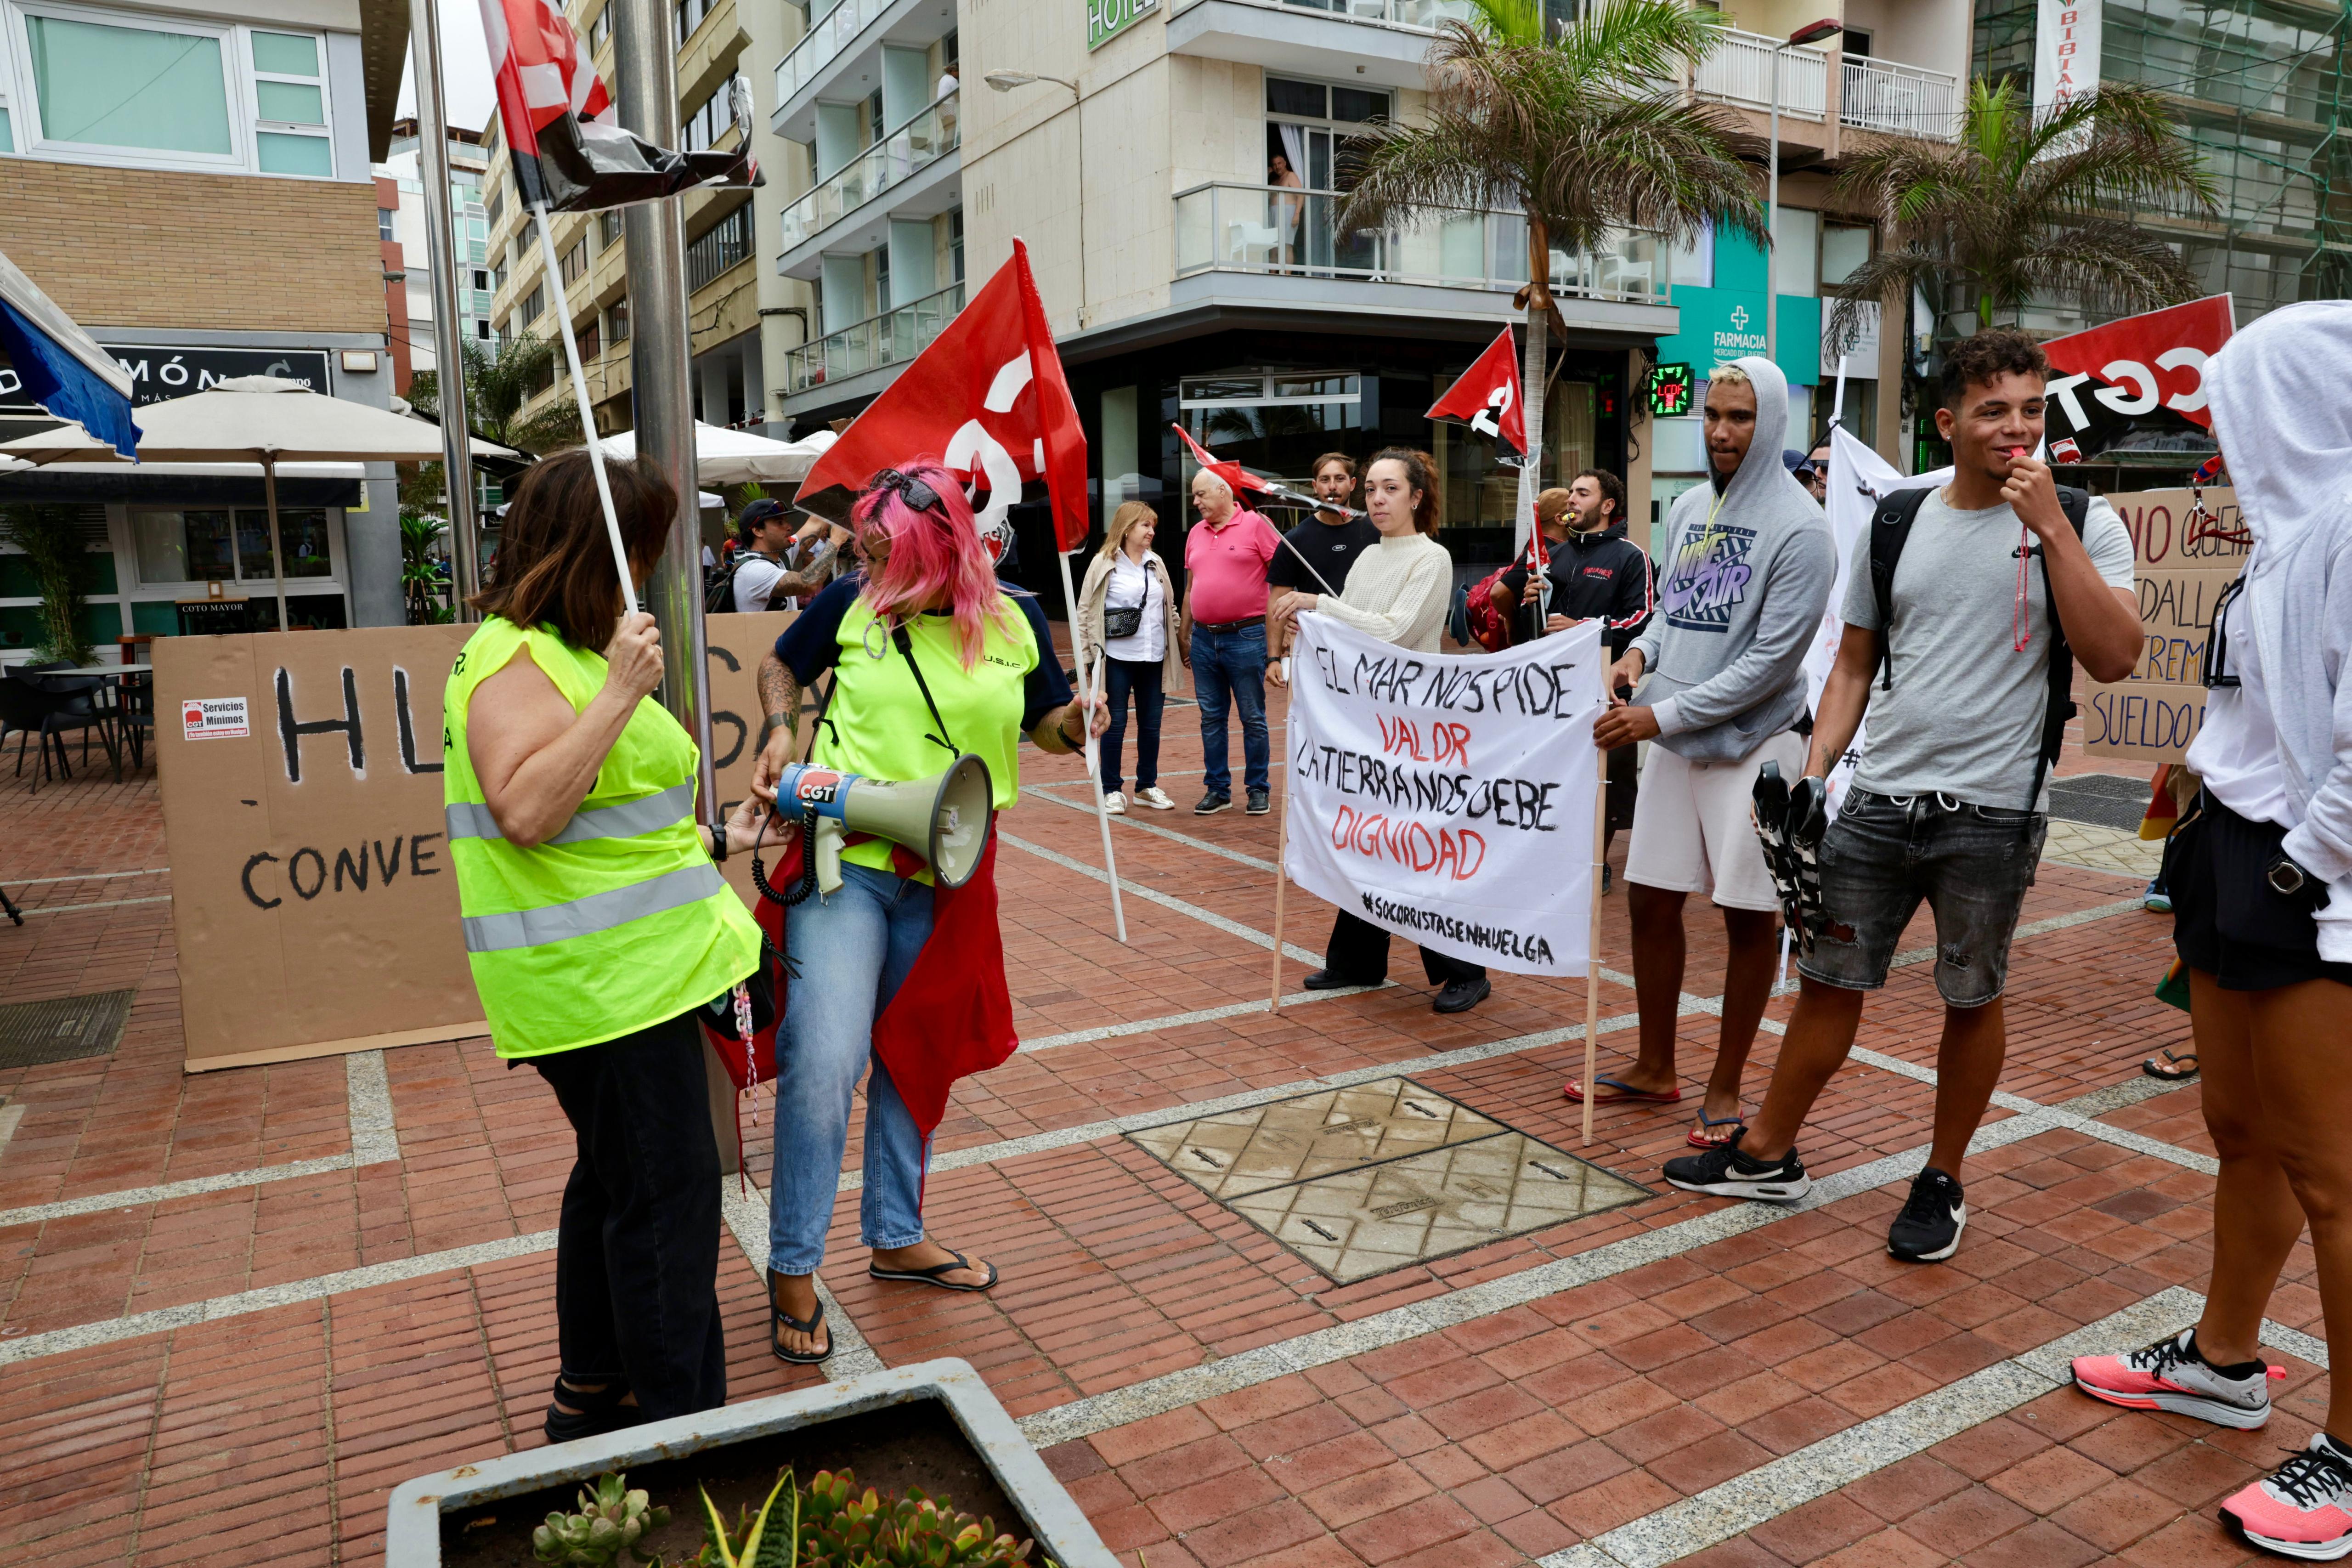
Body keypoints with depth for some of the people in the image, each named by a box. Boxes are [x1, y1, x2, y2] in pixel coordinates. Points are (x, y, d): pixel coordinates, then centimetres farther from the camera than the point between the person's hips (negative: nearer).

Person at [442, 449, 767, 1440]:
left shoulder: (564, 651, 17)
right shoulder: (515, 663, -16)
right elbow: (526, 813, -30)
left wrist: (706, 841, 28)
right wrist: (619, 696, -30)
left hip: (625, 968, 11)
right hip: (599, 979, -11)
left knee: (615, 1177, 19)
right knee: (667, 1195, -5)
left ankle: (590, 1397, 35)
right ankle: (683, 1428, 7)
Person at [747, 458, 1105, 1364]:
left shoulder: (1014, 624, 0)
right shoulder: (850, 604, -4)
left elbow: (1048, 728, 11)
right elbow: (780, 668, 13)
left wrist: (1080, 722, -10)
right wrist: (781, 732, -5)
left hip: (944, 879, 3)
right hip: (846, 861, -3)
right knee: (823, 1059, -12)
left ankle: (896, 1237, 34)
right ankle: (792, 1269, 6)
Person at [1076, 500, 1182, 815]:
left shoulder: (1156, 563, 11)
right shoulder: (1104, 564, -3)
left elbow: (1170, 608, 18)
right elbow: (1085, 610, -3)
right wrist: (1085, 654, -8)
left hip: (1154, 658, 5)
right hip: (1118, 658, -4)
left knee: (1151, 724, 10)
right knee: (1116, 723, 1)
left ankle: (1147, 786, 22)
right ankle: (1112, 790, 11)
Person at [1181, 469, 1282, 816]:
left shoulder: (1255, 524, -5)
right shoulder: (1196, 534, 12)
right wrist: (1184, 637, 17)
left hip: (1246, 637, -5)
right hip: (1204, 639, 5)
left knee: (1253, 718, 3)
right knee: (1211, 718, 8)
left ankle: (1259, 789, 13)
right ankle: (1217, 789, 17)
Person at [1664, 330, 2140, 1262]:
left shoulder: (2081, 525, -2)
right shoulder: (1893, 523, 7)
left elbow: (2114, 658, -16)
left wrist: (2049, 523, -17)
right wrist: (1812, 771, 1)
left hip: (1993, 810, -3)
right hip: (1879, 798, 3)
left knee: (1971, 998, 9)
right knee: (1828, 978, 9)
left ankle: (1942, 1182, 27)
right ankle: (1767, 1156, 24)